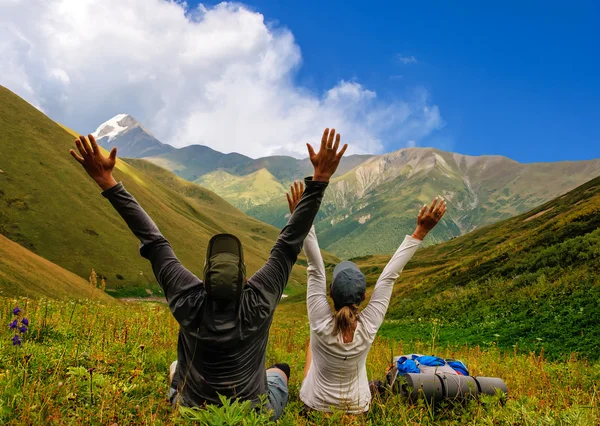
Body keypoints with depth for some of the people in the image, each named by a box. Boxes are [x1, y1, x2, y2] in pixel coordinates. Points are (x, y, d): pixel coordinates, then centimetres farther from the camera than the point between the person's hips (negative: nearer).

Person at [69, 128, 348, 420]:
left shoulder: (188, 300, -25)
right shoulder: (259, 300, -27)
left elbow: (153, 242, -21)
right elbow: (290, 242, -25)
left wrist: (107, 182, -18)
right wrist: (319, 179, -26)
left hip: (191, 414, 1)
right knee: (280, 371, 31)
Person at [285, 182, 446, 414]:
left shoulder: (321, 325, -33)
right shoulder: (368, 328, -28)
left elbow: (315, 271, -32)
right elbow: (389, 276, -26)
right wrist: (420, 232, -24)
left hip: (316, 404, -1)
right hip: (357, 407, 2)